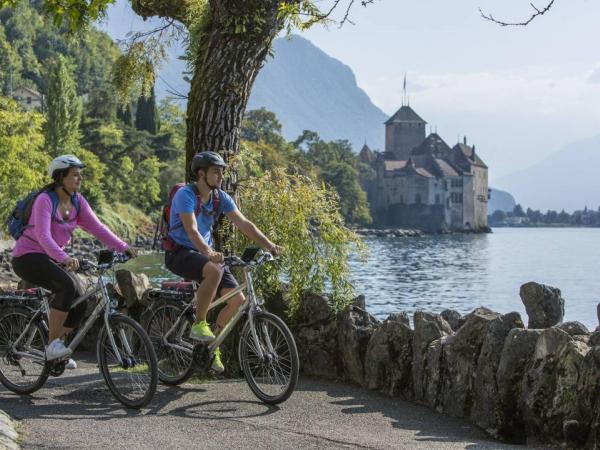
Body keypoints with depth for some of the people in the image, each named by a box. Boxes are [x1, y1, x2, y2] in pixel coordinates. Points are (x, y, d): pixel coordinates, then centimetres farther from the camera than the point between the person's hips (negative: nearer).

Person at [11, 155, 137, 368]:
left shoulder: (77, 201, 1)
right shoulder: (45, 200, -21)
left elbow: (97, 227, -4)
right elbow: (43, 236, -33)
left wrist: (123, 247, -16)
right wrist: (64, 258, -49)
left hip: (52, 257, 8)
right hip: (27, 256, -8)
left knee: (80, 302, -5)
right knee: (67, 286, -31)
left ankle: (55, 350, 12)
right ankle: (53, 343, -21)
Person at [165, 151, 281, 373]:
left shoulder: (221, 198, 2)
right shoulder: (186, 195, -19)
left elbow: (244, 224, -3)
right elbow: (191, 230, -32)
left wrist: (270, 246, -16)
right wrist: (209, 252, -49)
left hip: (205, 252, 7)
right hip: (179, 253, -7)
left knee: (237, 299, -7)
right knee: (214, 270, -38)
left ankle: (212, 344, 11)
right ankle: (199, 324, -21)